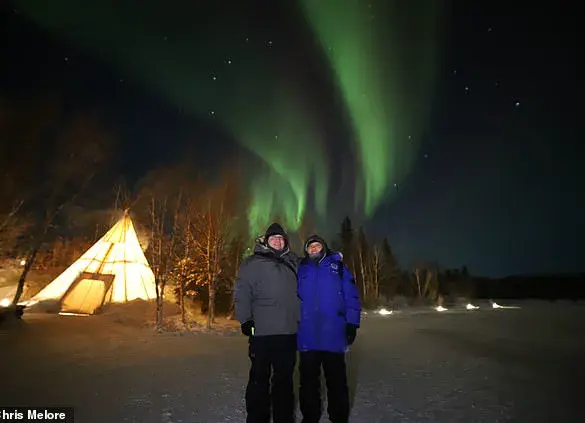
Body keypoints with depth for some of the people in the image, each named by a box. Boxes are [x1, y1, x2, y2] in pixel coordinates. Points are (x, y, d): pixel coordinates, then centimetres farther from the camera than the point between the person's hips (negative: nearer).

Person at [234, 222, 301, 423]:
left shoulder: (293, 263, 15)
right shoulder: (253, 263, 0)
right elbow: (242, 293, -5)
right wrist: (245, 320, -11)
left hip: (289, 332, 4)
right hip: (262, 332, -4)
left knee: (284, 378, 14)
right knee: (260, 378, 3)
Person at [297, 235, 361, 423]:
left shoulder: (337, 266, 6)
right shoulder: (301, 270, 12)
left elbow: (351, 296, 1)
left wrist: (352, 323, -5)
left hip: (333, 335, -1)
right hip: (307, 335, 2)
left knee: (336, 379, 9)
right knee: (308, 378, 12)